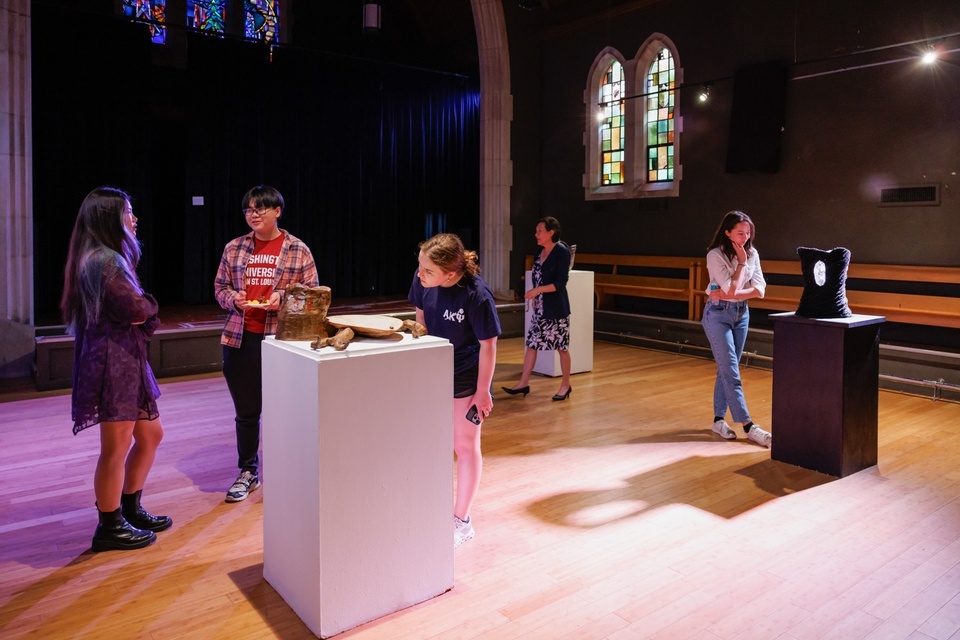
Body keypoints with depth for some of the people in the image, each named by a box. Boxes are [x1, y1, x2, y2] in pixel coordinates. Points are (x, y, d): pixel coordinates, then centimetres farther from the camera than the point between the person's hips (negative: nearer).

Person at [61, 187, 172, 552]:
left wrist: (140, 311, -8)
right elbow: (138, 310, -19)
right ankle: (110, 528, 16)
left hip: (127, 357, 10)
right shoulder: (104, 261, -18)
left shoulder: (108, 257, 15)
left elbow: (138, 311, 13)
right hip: (112, 360, -10)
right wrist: (148, 306, 1)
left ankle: (130, 510, 31)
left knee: (150, 434, 17)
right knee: (117, 447, 1)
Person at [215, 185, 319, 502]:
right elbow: (220, 287, 14)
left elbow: (311, 293, 1)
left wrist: (283, 298, -15)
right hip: (240, 339, 3)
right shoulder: (234, 248, 8)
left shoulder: (298, 250, 0)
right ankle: (248, 472, 29)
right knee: (246, 410, 12)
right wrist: (233, 298, -7)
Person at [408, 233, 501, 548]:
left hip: (466, 377, -5)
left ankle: (461, 521, 24)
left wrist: (482, 391, -13)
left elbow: (488, 345, -19)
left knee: (465, 446, 9)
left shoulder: (476, 295, -29)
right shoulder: (422, 280, -15)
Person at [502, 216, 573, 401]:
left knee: (562, 347, 3)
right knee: (531, 343, 5)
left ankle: (566, 385, 17)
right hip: (540, 308, 7)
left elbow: (560, 283, -17)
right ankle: (523, 383, 11)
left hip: (557, 308, -7)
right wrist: (534, 296, 10)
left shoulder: (561, 252, -12)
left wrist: (537, 290, -23)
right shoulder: (539, 252, 10)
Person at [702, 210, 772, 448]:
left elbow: (759, 290, -6)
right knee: (731, 372, -6)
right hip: (718, 314, -5)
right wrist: (742, 262, -14)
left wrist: (729, 295, -18)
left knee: (726, 370, 10)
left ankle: (719, 420, 19)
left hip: (741, 313, 6)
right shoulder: (715, 255, -14)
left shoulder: (752, 254, 1)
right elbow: (732, 288, -21)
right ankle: (748, 426, -4)